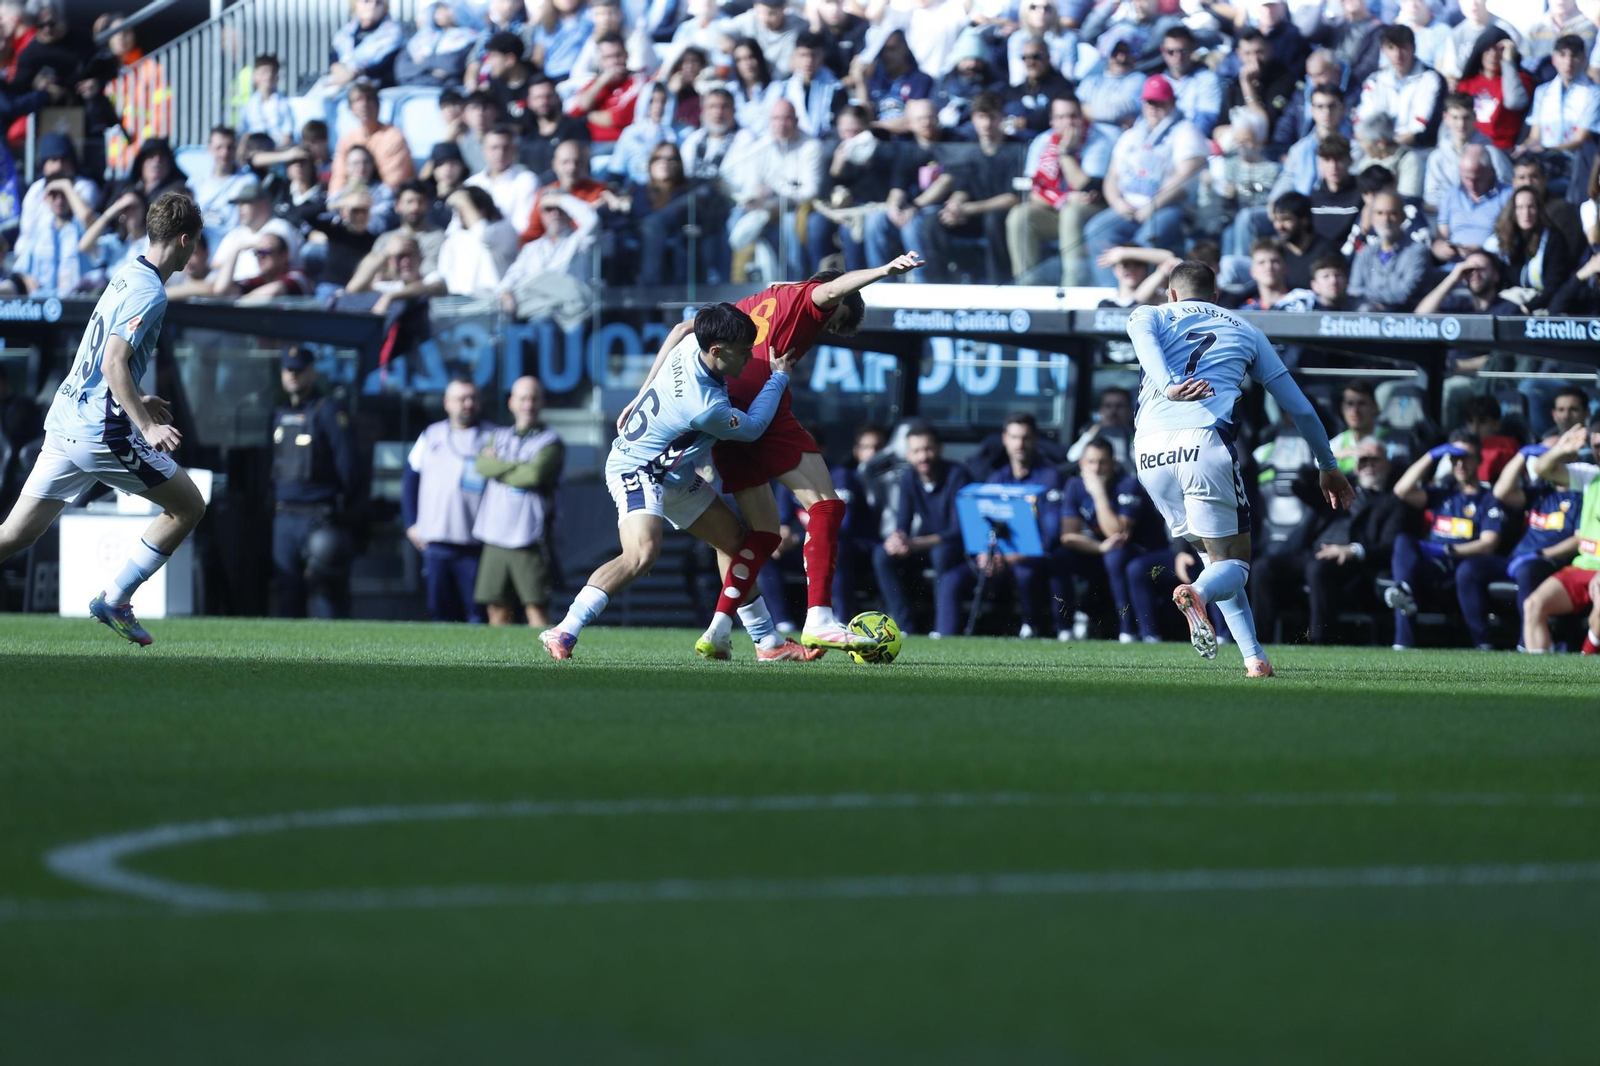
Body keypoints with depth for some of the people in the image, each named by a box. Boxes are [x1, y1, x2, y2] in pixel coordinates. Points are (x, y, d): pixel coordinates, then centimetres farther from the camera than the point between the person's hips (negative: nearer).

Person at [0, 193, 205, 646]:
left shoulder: (127, 277, 15)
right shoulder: (150, 293, -13)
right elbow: (114, 364, -23)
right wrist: (147, 427, -27)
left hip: (66, 418, 9)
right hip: (102, 429, -9)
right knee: (188, 506, 5)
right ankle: (114, 601, 6)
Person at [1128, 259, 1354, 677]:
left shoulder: (1150, 315, 24)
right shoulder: (1245, 331, 25)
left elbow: (1144, 339, -3)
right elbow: (1301, 409, 27)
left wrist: (1168, 387, -20)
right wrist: (1328, 467, 38)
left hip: (1151, 449, 2)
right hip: (1206, 442, -2)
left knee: (1215, 551, 18)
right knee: (1232, 561, 5)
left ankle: (1254, 657, 5)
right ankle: (1199, 593, -31)